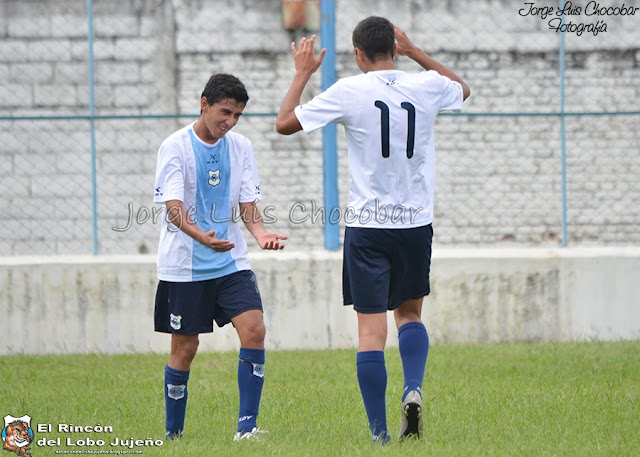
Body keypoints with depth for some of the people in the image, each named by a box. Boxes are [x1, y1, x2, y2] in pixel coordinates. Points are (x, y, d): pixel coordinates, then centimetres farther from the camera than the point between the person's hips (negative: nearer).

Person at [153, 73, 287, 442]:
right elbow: (173, 207, -19)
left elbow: (247, 202, 6)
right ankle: (173, 434, 17)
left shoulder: (241, 147, 5)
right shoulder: (176, 147, -9)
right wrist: (201, 236, -38)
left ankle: (247, 426, -13)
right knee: (185, 348, 2)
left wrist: (260, 231, -17)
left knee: (254, 329, -14)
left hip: (231, 262, 4)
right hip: (184, 266, -4)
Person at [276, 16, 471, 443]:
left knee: (371, 328, -1)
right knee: (410, 313, 21)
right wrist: (415, 51, 29)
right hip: (417, 221, 3)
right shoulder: (426, 86, 0)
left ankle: (379, 431, -4)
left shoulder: (350, 91, -9)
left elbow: (285, 123, 0)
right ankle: (414, 389, -3)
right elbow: (463, 88, 26)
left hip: (368, 224, -3)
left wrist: (303, 73, 12)